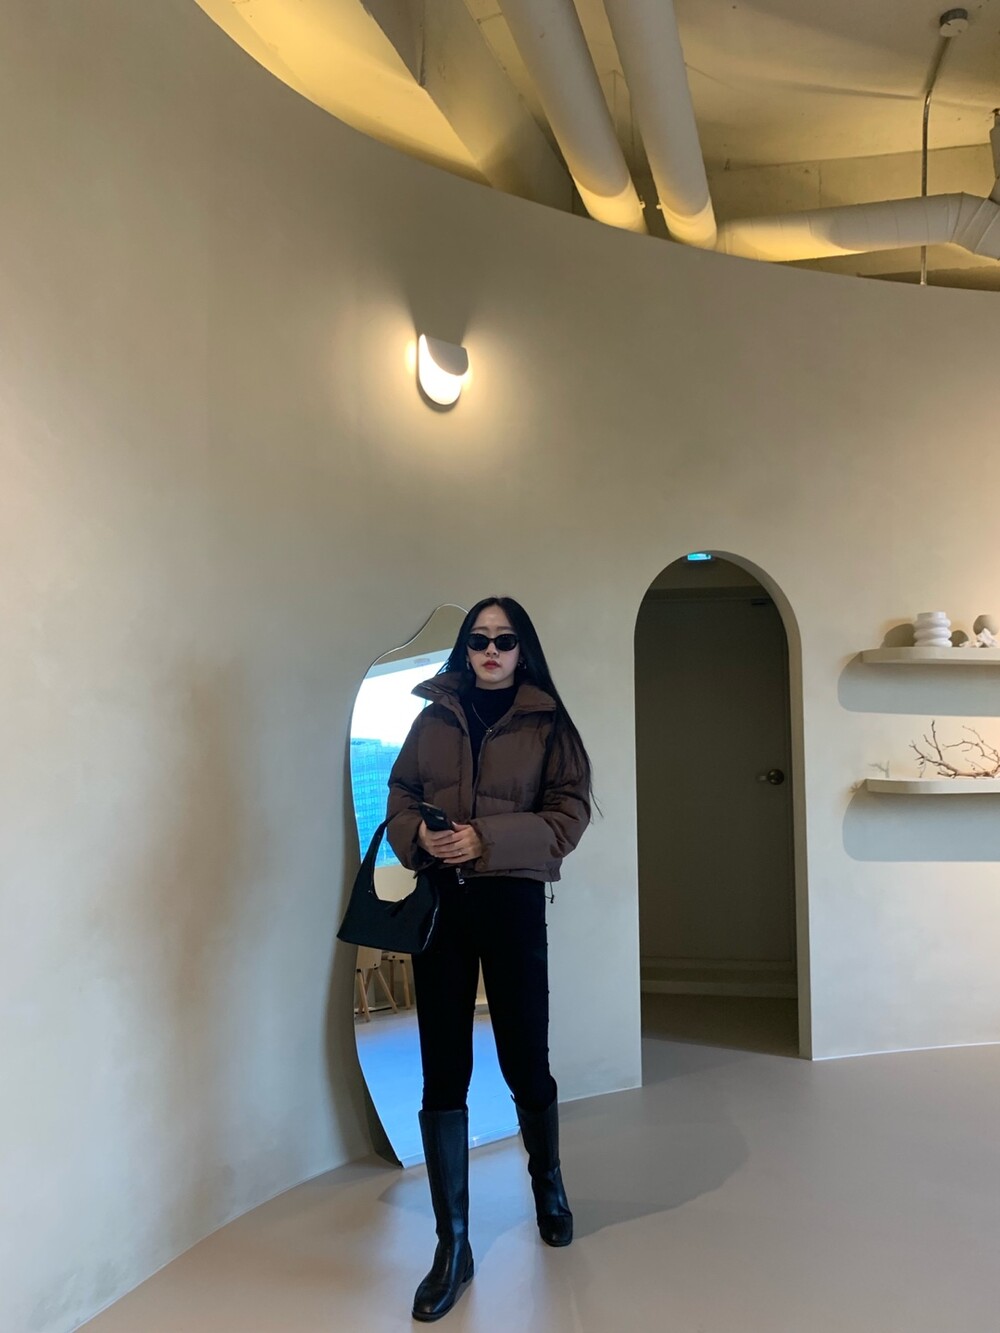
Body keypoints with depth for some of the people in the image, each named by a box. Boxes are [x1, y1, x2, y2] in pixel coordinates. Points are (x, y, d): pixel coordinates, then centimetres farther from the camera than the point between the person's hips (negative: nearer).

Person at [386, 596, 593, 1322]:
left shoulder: (547, 723, 0)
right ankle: (453, 1246, 19)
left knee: (525, 1062, 11)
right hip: (438, 902, 2)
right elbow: (399, 795, 9)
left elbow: (569, 812, -6)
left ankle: (548, 1185, 43)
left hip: (512, 903, -2)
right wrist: (418, 836, -14)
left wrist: (487, 839, -18)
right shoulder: (433, 719, 7)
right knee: (444, 1074, 6)